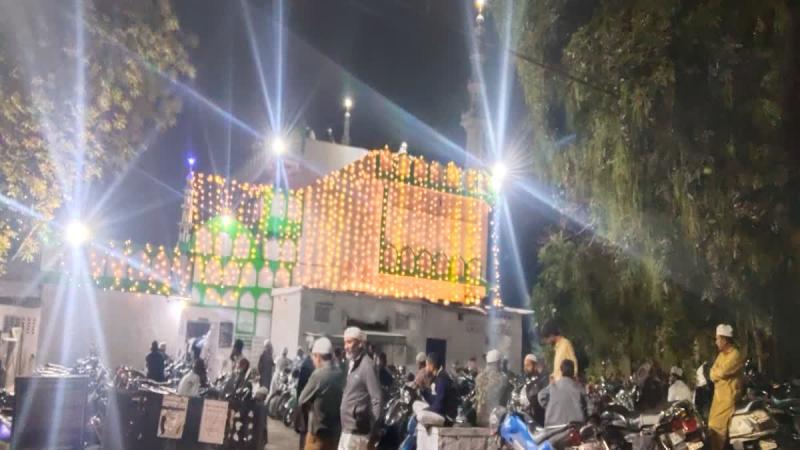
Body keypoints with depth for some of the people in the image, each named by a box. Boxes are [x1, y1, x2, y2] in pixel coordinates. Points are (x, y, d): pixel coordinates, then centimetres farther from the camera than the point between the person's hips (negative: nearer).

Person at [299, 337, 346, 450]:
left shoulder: (318, 375, -17)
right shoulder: (340, 375, 3)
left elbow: (302, 401, -7)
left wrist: (311, 406, 12)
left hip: (319, 430, -7)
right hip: (335, 430, 7)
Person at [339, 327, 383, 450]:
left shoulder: (367, 365, -15)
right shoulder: (352, 364, 14)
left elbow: (377, 399, -17)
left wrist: (373, 431, -17)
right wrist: (344, 425, 16)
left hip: (357, 431, -9)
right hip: (347, 429, 9)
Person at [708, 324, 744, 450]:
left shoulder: (735, 355, -15)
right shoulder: (721, 354, 14)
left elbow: (722, 372, -25)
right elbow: (713, 374, 8)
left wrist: (715, 372, -4)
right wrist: (718, 373, -13)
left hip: (729, 395, -9)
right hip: (719, 394, 9)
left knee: (718, 426, -10)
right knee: (713, 425, 13)